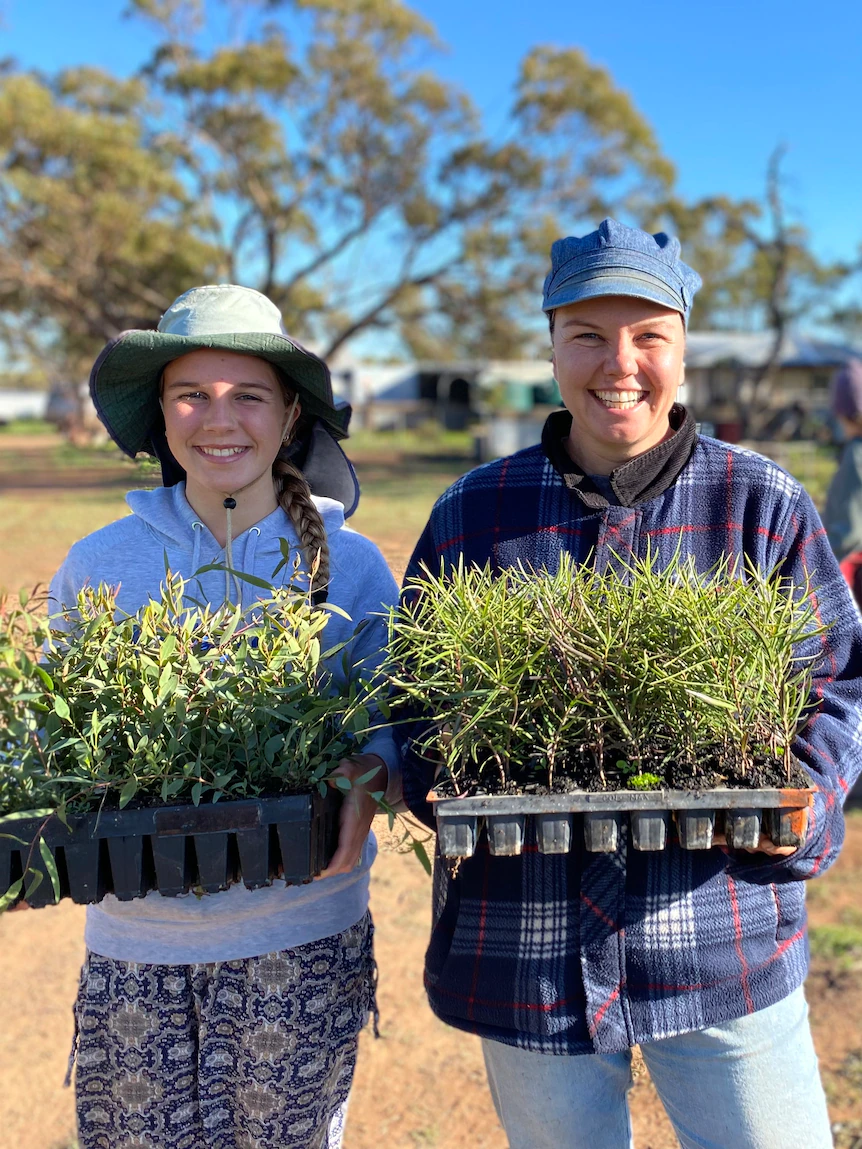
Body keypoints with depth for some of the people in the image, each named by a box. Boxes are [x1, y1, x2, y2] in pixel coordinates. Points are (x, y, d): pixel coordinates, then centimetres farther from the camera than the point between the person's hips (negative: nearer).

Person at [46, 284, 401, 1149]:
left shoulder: (351, 567, -2)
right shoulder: (97, 567, 1)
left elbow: (394, 728, 1)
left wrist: (370, 777, -21)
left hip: (299, 943, -1)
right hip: (133, 944, 1)